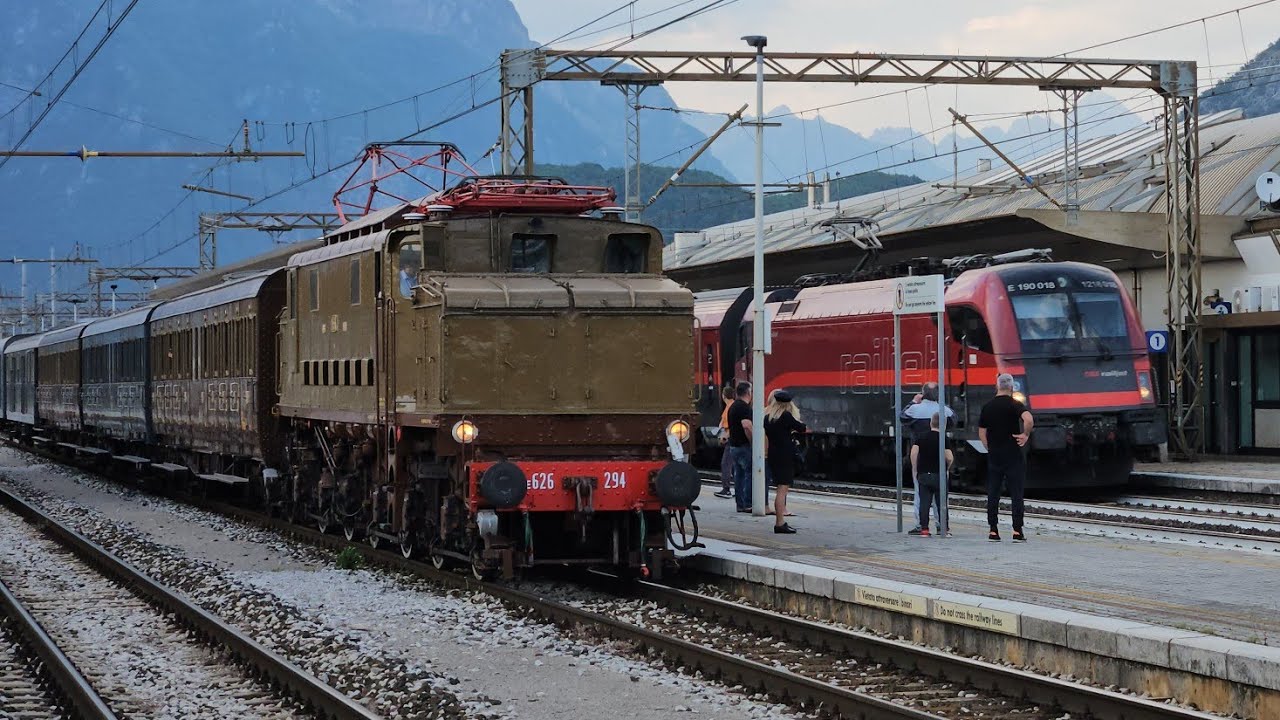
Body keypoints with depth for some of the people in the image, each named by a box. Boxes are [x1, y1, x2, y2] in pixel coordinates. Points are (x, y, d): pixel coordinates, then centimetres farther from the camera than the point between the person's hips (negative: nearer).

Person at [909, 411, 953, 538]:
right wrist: (947, 467, 7)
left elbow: (913, 453, -8)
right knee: (941, 503, 6)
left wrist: (914, 469, 2)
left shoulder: (920, 437, 1)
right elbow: (950, 458, -13)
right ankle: (942, 528, 7)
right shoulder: (943, 438, -6)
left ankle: (924, 529, -1)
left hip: (923, 475, 2)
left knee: (924, 502, 3)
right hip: (939, 475, -2)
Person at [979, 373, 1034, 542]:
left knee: (993, 494, 7)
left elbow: (981, 433, 11)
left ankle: (993, 531, 6)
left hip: (993, 456, 4)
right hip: (1013, 456, -4)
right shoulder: (1015, 405, -8)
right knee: (1016, 493, 0)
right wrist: (1026, 434, -13)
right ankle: (1017, 531, -3)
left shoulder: (987, 407, 6)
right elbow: (1028, 419, -28)